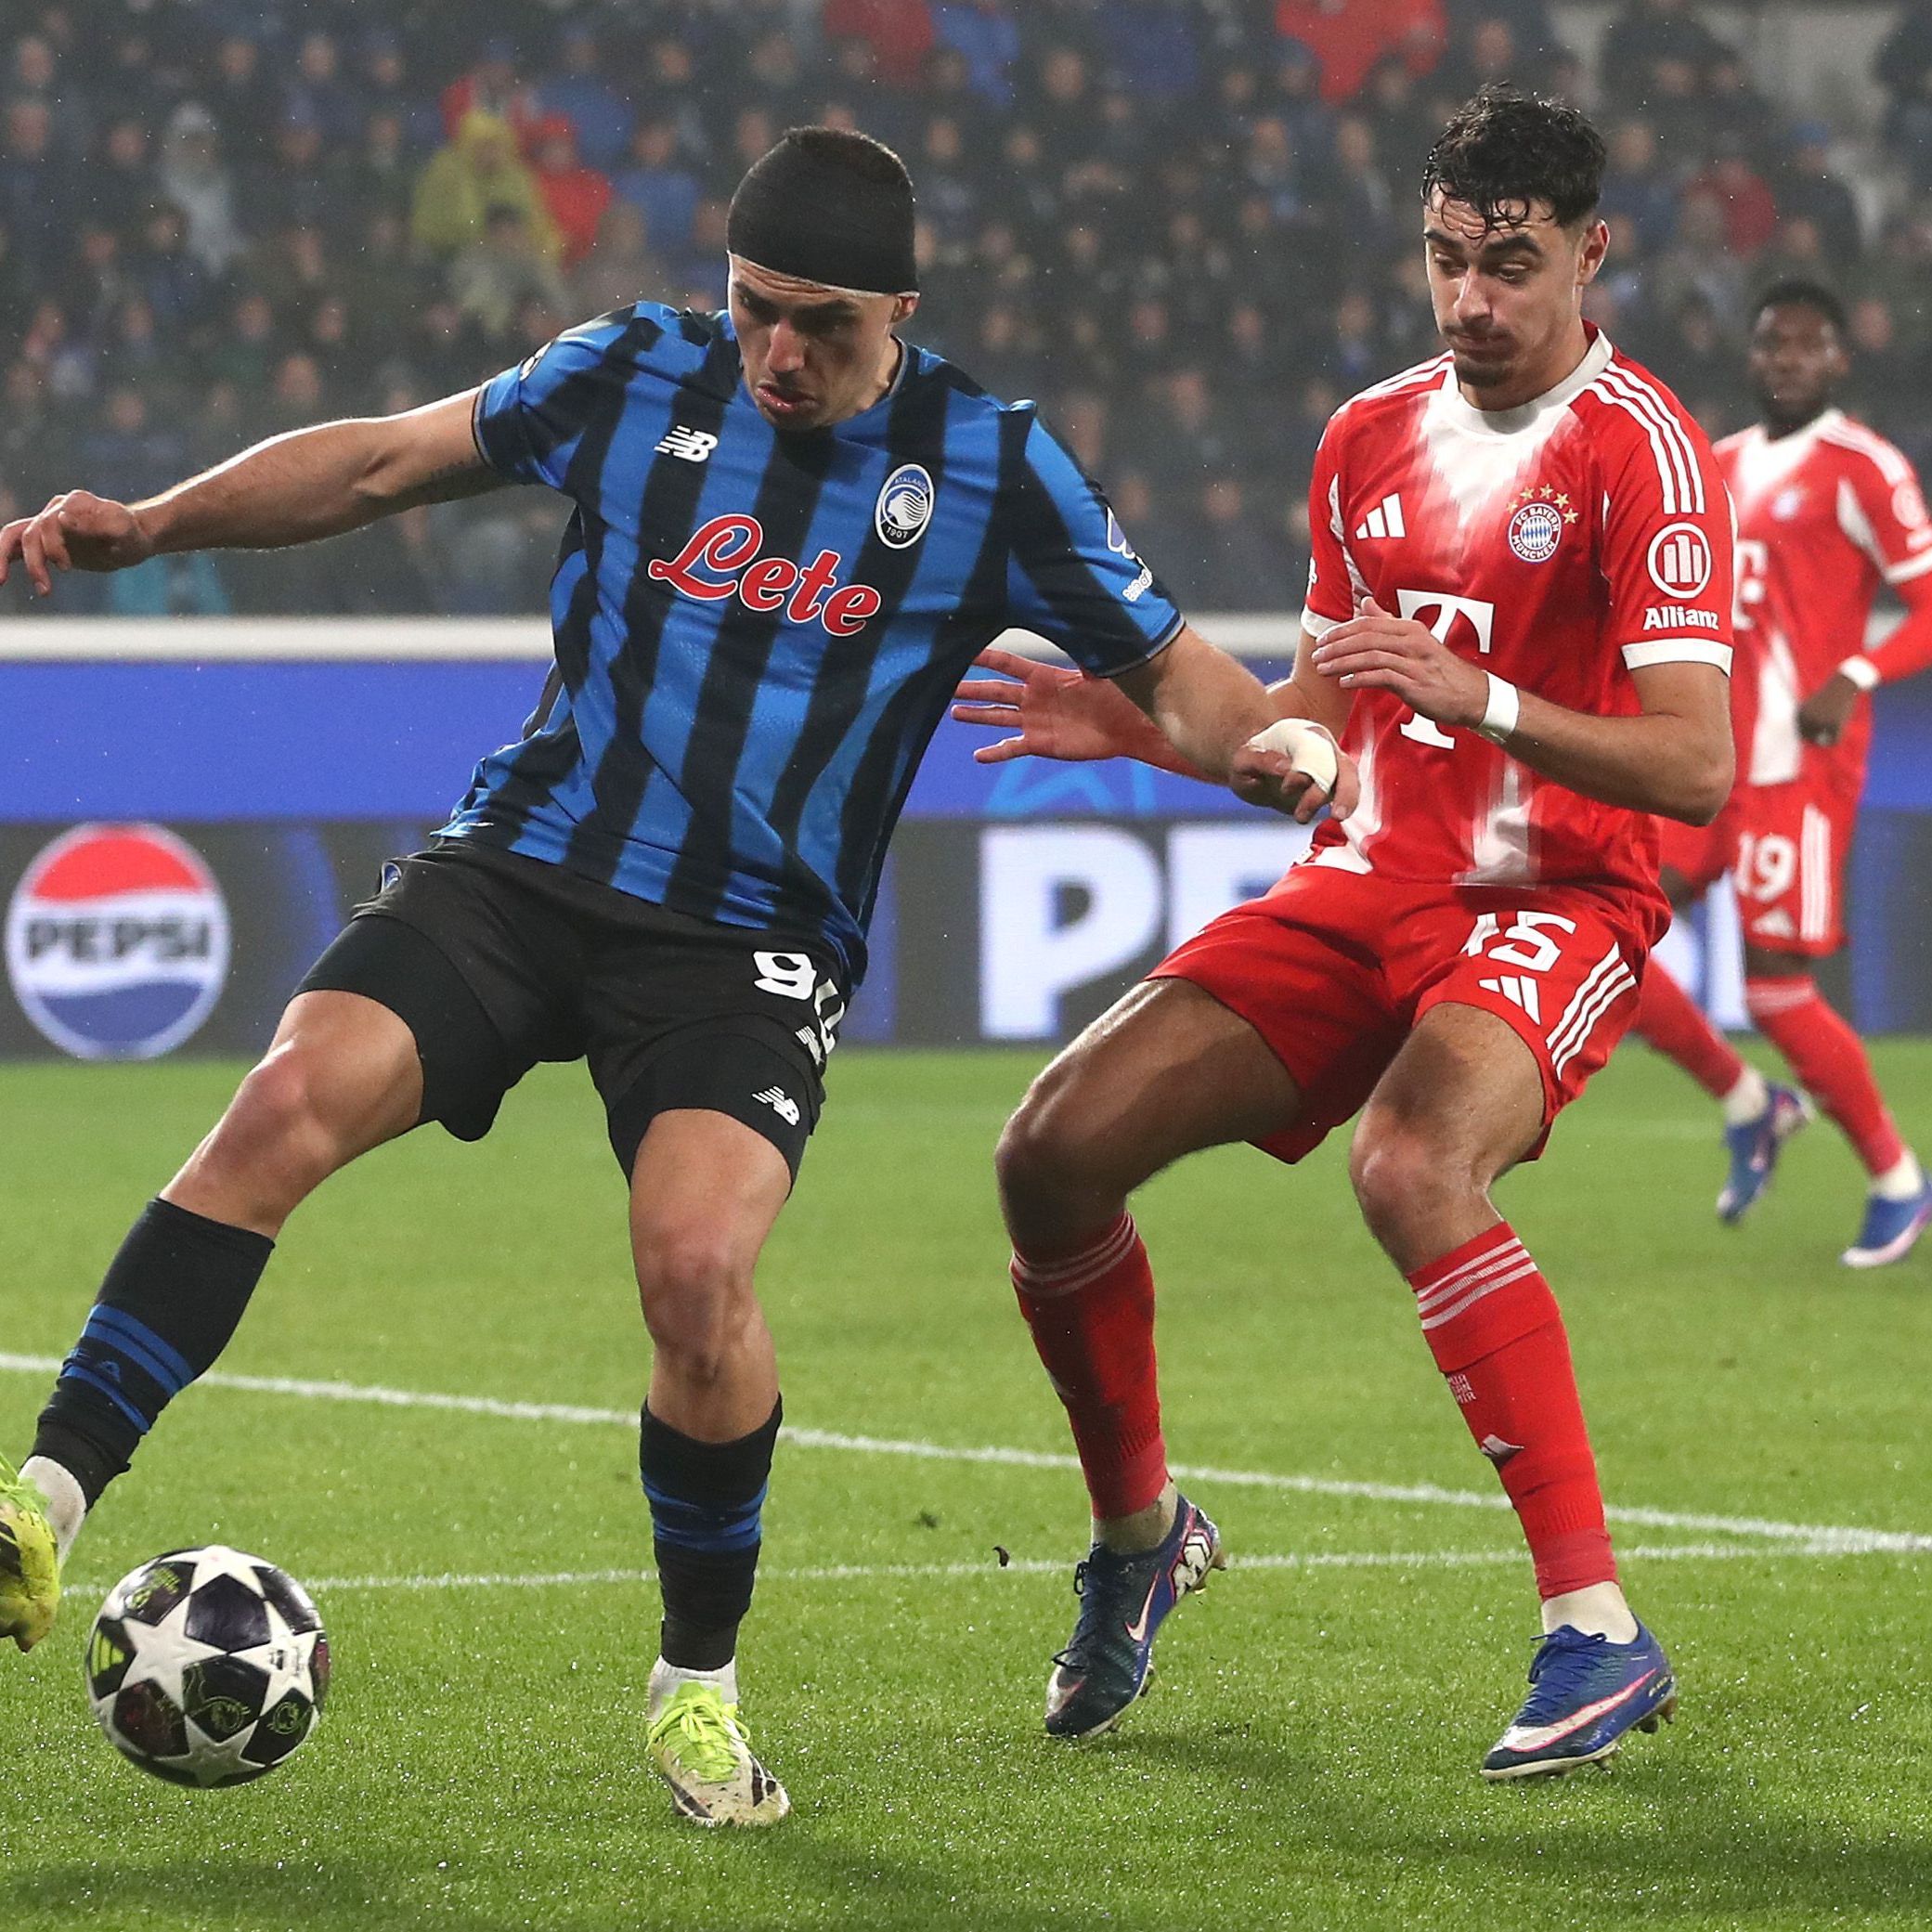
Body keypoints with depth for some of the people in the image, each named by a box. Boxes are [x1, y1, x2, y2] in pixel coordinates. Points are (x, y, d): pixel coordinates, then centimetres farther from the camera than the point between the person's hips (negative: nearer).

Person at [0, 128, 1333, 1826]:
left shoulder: (991, 468, 1)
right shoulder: (638, 377, 5)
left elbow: (1170, 670, 7)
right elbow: (384, 461, 14)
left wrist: (1278, 749, -15)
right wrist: (148, 523, 5)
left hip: (751, 947, -2)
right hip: (525, 865, 2)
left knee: (698, 1265, -26)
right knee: (294, 1098, -24)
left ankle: (699, 1687, -1)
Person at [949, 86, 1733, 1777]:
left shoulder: (1639, 450, -11)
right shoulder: (1373, 438, 12)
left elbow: (1697, 767, -20)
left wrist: (1474, 694, -31)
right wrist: (1136, 724, 6)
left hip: (1559, 897, -7)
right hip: (1367, 883, 7)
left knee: (1411, 1166, -36)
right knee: (1055, 1149, -7)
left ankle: (1601, 1632, -30)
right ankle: (1139, 1534, 20)